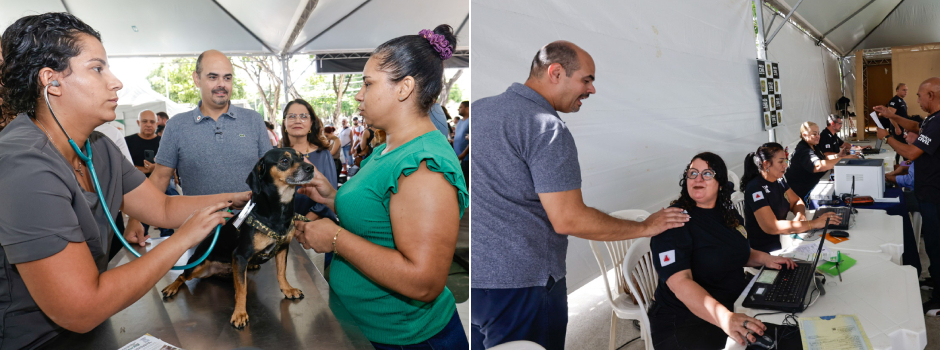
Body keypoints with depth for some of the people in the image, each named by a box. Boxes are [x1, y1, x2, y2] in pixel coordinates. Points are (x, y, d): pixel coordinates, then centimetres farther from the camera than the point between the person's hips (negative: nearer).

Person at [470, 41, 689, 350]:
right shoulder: (548, 129, -17)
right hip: (517, 283, -8)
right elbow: (568, 220, -19)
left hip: (476, 275, 8)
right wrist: (645, 227, -8)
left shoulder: (480, 108, 9)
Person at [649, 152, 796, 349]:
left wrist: (764, 259, 5)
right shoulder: (673, 222, -18)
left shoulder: (728, 213, 6)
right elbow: (680, 283, -30)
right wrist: (724, 318, -43)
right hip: (686, 324, -8)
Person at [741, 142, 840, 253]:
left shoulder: (779, 180, 3)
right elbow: (772, 227, -28)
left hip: (781, 241, 8)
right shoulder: (755, 188, -21)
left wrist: (800, 216, -10)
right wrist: (814, 223, -27)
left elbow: (796, 202, 14)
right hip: (764, 251, -8)